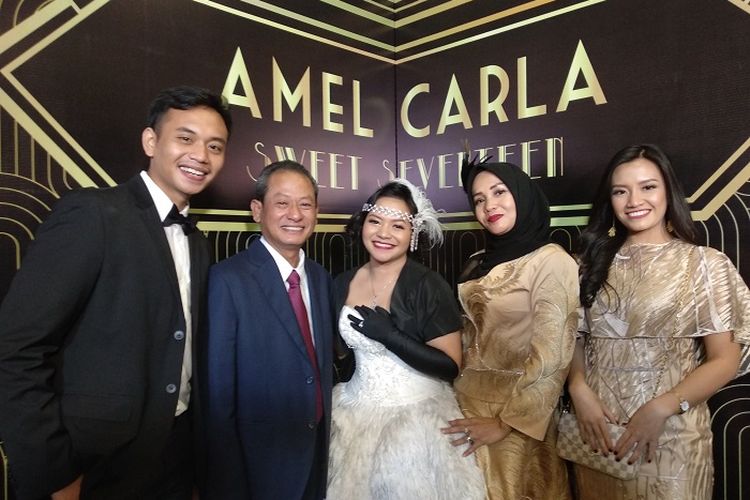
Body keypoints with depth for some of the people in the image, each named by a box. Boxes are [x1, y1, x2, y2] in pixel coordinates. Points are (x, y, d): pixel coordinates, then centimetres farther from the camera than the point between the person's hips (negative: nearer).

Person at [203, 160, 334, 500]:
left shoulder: (321, 278, 3)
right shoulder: (228, 279, -18)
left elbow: (322, 364, 7)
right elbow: (218, 396, -17)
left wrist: (324, 438, 6)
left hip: (318, 450, 6)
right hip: (260, 462, -6)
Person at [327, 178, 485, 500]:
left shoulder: (428, 286, -15)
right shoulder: (341, 284, 0)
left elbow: (451, 366, -18)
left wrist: (389, 334, -23)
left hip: (417, 417, -5)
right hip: (356, 414, 5)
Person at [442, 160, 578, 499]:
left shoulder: (552, 261, -14)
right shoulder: (478, 265, 6)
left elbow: (550, 359, -17)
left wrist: (507, 422, -15)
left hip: (513, 412, -6)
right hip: (466, 406, 6)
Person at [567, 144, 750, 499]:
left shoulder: (704, 263, -4)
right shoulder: (594, 260, 5)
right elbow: (577, 337, 5)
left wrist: (662, 407, -18)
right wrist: (578, 388, -13)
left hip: (670, 435, -3)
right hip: (598, 428, 3)